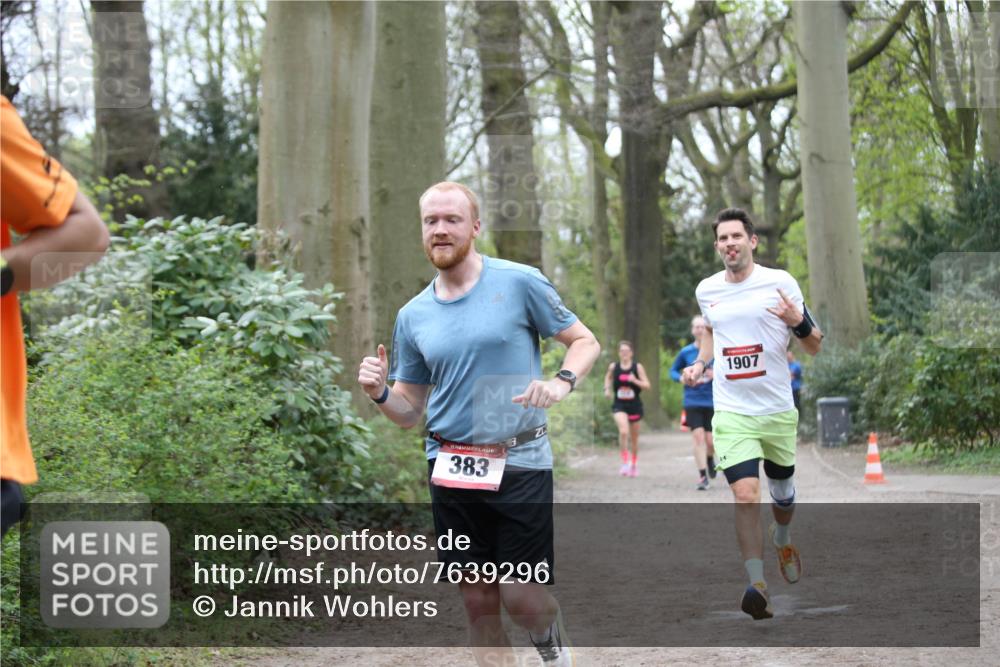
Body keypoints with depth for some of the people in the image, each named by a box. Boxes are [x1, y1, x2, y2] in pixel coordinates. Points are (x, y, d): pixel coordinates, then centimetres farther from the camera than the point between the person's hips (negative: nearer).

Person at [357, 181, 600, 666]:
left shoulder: (520, 283, -3)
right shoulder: (412, 316, 9)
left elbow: (585, 342, 3)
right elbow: (408, 412, 14)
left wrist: (562, 383, -17)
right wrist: (379, 393, -8)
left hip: (519, 463, -3)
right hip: (450, 470, 4)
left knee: (520, 599, -5)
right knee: (479, 603, 4)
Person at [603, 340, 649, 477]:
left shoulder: (637, 367, -5)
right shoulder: (613, 367, -1)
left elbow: (647, 385, -6)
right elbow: (608, 377, 21)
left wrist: (635, 380, -23)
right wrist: (607, 389, 3)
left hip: (634, 405, 1)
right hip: (619, 405, -1)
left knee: (634, 437, 14)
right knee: (623, 431, -26)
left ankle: (634, 463, 37)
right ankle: (625, 462, -18)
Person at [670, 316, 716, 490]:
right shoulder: (686, 352, 2)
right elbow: (673, 371, 13)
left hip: (712, 402, 0)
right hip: (692, 402, 0)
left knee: (710, 441, 1)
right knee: (698, 437, -12)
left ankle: (710, 459, 36)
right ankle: (702, 476, -5)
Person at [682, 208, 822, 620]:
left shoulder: (780, 282, -5)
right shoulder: (706, 290, 4)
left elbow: (815, 348, -1)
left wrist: (799, 322, -22)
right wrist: (700, 362, 8)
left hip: (778, 410, 0)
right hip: (731, 412, 0)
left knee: (782, 490, 18)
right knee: (746, 495, -17)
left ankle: (782, 540, 51)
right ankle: (756, 584, -16)